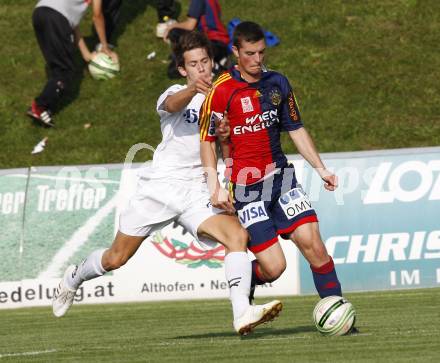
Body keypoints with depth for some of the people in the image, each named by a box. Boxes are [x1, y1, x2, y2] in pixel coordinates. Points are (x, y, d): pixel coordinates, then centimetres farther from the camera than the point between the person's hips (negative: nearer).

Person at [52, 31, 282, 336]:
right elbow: (173, 105, -26)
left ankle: (242, 314, -33)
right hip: (160, 185, -2)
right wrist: (194, 89, -50)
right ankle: (74, 278, 39)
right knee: (116, 259, 7)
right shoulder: (175, 93, 0)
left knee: (238, 235, -25)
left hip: (196, 193, 3)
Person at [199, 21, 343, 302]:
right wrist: (215, 188, -10)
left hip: (281, 178, 5)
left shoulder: (277, 83, 7)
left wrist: (320, 168, 8)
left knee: (312, 242, -11)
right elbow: (207, 140, -3)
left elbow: (296, 129, 16)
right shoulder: (222, 90, -8)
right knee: (273, 267, -9)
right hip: (246, 188, -4)